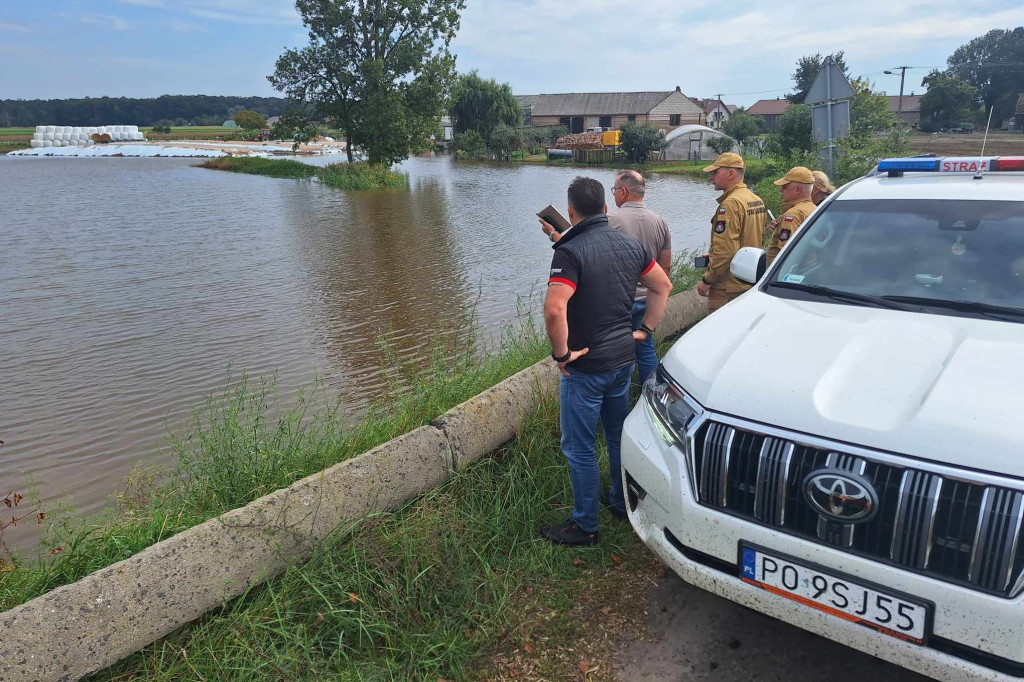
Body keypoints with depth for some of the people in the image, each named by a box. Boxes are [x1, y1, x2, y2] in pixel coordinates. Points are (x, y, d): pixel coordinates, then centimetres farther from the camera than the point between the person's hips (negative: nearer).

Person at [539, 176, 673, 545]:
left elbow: (554, 309, -32)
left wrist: (561, 353, -18)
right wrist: (645, 329, 17)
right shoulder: (630, 245, 4)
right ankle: (622, 502, 39)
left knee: (579, 448, 6)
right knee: (619, 434, 23)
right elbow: (663, 286, 14)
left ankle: (584, 526, 18)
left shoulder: (570, 251, -19)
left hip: (586, 366, -7)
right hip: (624, 358, 8)